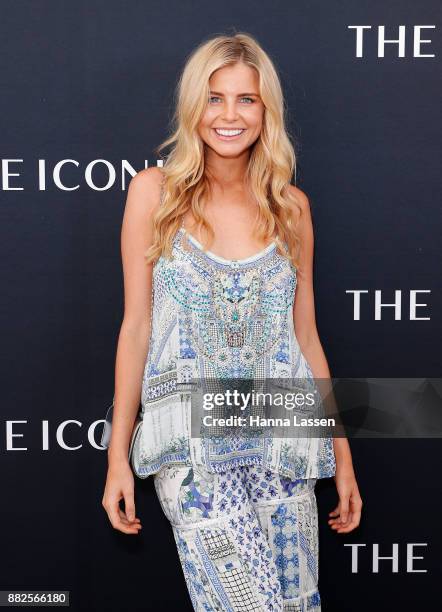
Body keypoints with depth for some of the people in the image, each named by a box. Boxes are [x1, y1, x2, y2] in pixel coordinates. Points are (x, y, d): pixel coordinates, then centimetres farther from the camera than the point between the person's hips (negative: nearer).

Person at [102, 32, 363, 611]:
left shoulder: (291, 206, 6)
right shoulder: (154, 190, 0)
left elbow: (306, 336, 11)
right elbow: (136, 325, 1)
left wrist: (342, 454, 11)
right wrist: (118, 455, 0)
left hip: (283, 444, 3)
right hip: (192, 441, -3)